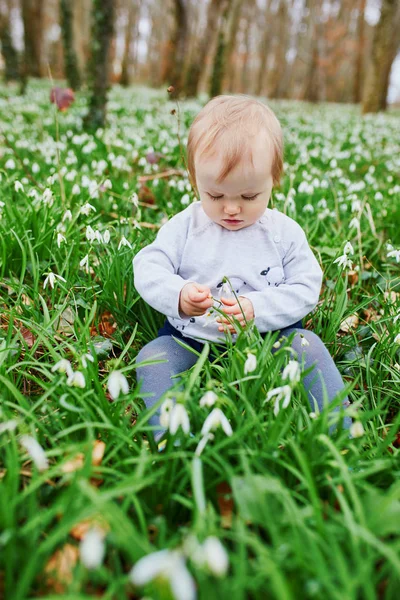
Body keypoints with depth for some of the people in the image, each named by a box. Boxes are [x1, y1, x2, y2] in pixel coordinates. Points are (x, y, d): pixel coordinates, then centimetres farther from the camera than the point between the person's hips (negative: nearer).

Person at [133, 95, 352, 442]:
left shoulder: (285, 232, -1)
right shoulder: (184, 226, -1)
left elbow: (306, 287, -5)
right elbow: (148, 268, -6)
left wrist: (257, 309, -22)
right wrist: (178, 295, -29)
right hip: (190, 338, 1)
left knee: (308, 346, -21)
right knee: (151, 358, -20)